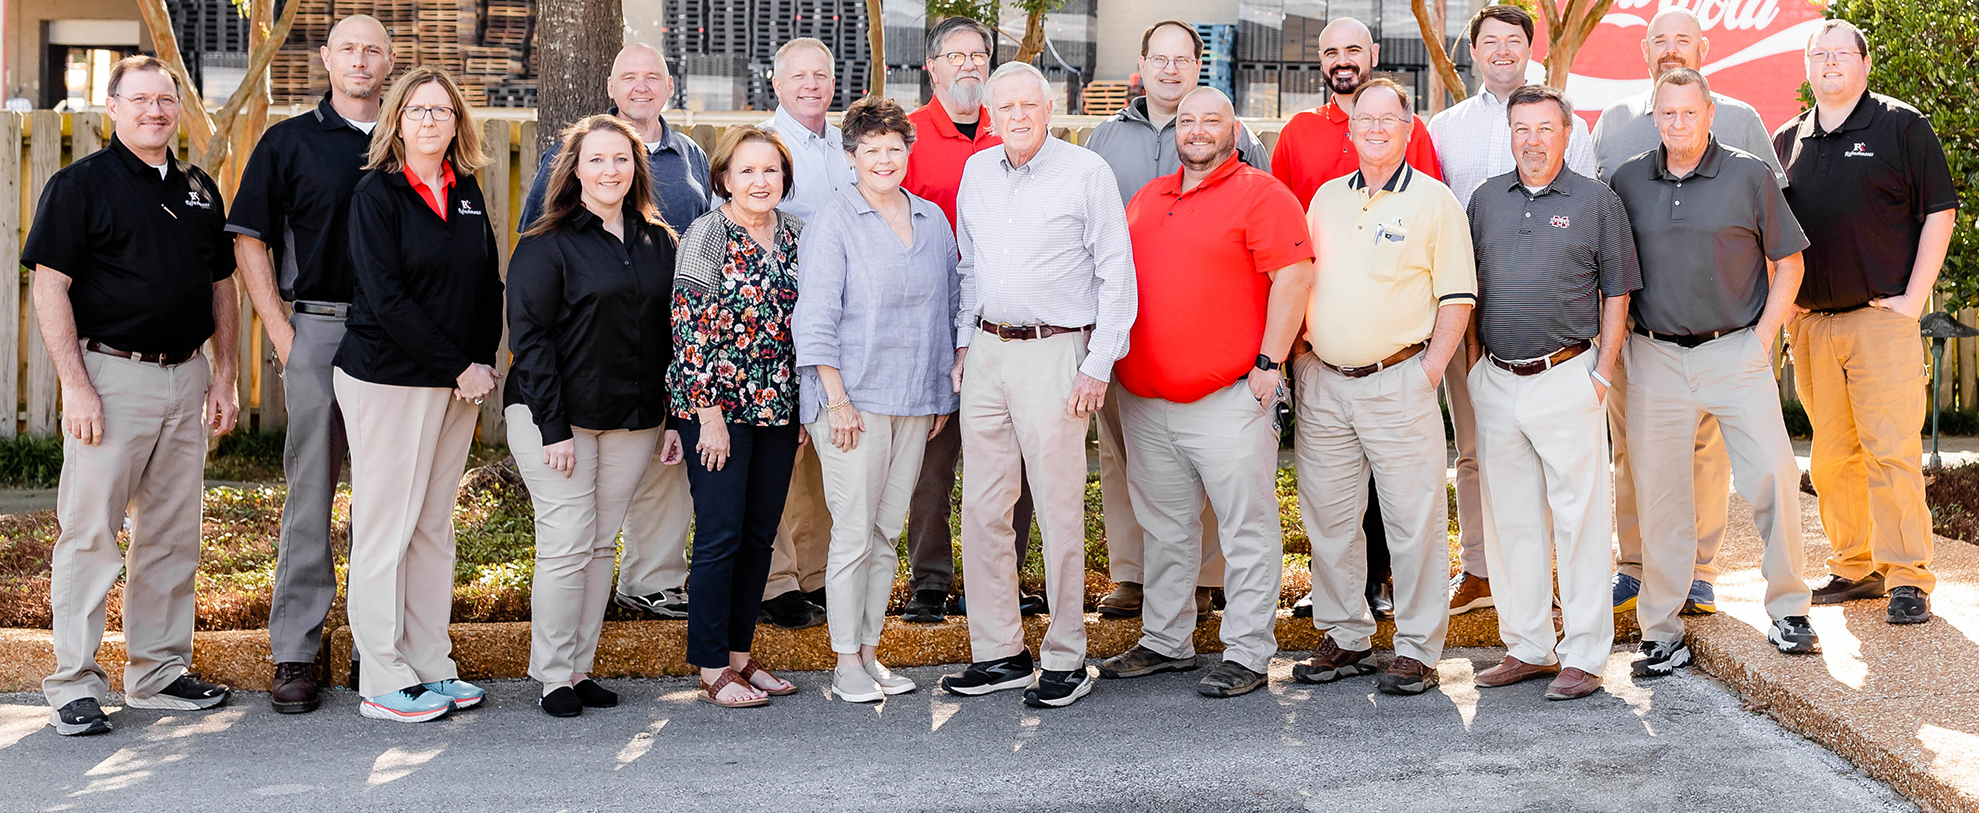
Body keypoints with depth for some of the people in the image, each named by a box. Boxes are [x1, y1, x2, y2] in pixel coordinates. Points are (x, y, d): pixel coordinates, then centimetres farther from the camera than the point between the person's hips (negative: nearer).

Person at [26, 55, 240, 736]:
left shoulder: (200, 189, 14)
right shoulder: (81, 184, -2)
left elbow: (223, 287, 18)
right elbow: (50, 286, -8)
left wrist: (225, 375, 10)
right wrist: (75, 385, -15)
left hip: (186, 379, 6)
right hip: (111, 377, -6)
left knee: (172, 534, 10)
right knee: (90, 532, -3)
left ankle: (159, 672, 20)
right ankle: (74, 683, 5)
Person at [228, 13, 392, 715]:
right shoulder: (288, 142, 5)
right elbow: (249, 241, 3)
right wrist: (283, 335, -5)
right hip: (318, 329, -2)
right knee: (311, 493, 0)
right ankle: (294, 652, 7)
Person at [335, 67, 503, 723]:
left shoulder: (467, 193, 11)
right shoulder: (376, 193, -6)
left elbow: (489, 282, 14)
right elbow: (386, 298, -14)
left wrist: (483, 362, 0)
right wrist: (459, 368, -14)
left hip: (458, 382, 6)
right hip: (389, 378, -6)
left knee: (436, 524, 10)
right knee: (386, 525, -1)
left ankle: (432, 667, 17)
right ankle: (383, 682, 6)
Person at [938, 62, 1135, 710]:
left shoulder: (1086, 172, -3)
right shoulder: (977, 171, 13)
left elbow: (1117, 273, -5)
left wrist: (1099, 365, -10)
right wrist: (964, 341, 15)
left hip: (1053, 352, -6)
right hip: (986, 353, 6)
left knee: (1059, 510, -4)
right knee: (981, 506, 6)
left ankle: (1065, 660, 7)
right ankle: (999, 651, 16)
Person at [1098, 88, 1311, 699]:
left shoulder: (1260, 194, -3)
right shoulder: (1147, 198, 17)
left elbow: (1294, 277, -11)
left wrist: (1269, 362, -15)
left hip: (1230, 397, -7)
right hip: (1144, 398, 7)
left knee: (1247, 529, 0)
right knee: (1165, 529, 15)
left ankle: (1247, 654, 7)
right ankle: (1165, 642, 26)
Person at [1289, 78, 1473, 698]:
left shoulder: (1434, 201, 0)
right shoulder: (1326, 198, 13)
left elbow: (1457, 298, -2)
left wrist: (1428, 372, -9)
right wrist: (1302, 358, 9)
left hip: (1398, 384, -5)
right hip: (1323, 384, 5)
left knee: (1414, 520, -1)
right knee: (1327, 518, 9)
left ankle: (1417, 650, 8)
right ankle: (1345, 638, 21)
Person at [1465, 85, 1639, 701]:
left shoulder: (1597, 202, 2)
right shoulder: (1486, 199, 12)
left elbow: (1616, 296, 2)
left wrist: (1601, 375, -6)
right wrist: (1478, 360, 8)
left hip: (1567, 379, -4)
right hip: (1496, 382, 4)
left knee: (1579, 518, -2)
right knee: (1510, 519, 9)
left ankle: (1584, 656, 7)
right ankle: (1526, 647, 20)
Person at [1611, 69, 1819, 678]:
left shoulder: (1748, 174, 2)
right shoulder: (1627, 181, 7)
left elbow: (1787, 263, 6)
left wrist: (1764, 337, -3)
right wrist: (1618, 344, 4)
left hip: (1735, 352, -1)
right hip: (1654, 359, 2)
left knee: (1774, 477, -7)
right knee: (1658, 493, 3)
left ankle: (1787, 611, 11)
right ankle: (1661, 632, 11)